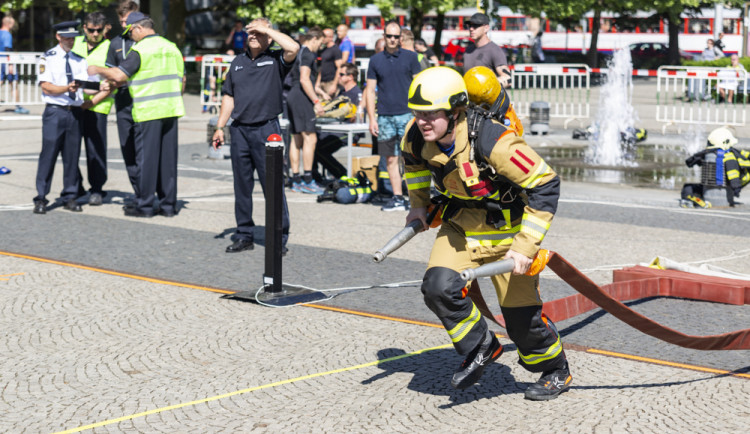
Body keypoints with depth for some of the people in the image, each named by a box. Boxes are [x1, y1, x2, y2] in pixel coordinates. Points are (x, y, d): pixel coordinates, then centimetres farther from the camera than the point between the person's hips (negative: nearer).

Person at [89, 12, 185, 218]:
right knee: (168, 157, 9)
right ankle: (168, 204, 11)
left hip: (149, 112, -7)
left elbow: (119, 75, -15)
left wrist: (97, 70, 0)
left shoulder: (140, 49, -9)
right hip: (171, 110, 7)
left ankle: (145, 205, 4)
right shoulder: (172, 48, 13)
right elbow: (182, 80, 18)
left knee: (146, 157, 0)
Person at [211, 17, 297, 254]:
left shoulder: (275, 60, 1)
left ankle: (280, 239, 2)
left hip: (266, 130, -5)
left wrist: (267, 29, -11)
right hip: (240, 130, 5)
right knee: (242, 186, 9)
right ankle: (244, 236, 19)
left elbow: (293, 48, -21)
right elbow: (229, 97, 18)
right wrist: (219, 127, 11)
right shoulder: (238, 62, 16)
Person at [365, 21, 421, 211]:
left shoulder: (410, 57, 3)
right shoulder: (376, 60, 8)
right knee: (391, 159, 5)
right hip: (385, 117, 2)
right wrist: (372, 118, 2)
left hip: (407, 114, -2)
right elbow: (370, 90, 9)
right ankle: (397, 198, 11)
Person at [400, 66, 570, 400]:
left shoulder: (493, 142, -35)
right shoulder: (417, 135, -17)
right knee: (438, 288, -18)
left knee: (521, 315, 2)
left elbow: (546, 185, -28)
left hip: (506, 228, -5)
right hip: (460, 224, 5)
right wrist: (418, 204, 14)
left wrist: (526, 247, -27)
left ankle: (556, 371, 32)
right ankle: (480, 348, 8)